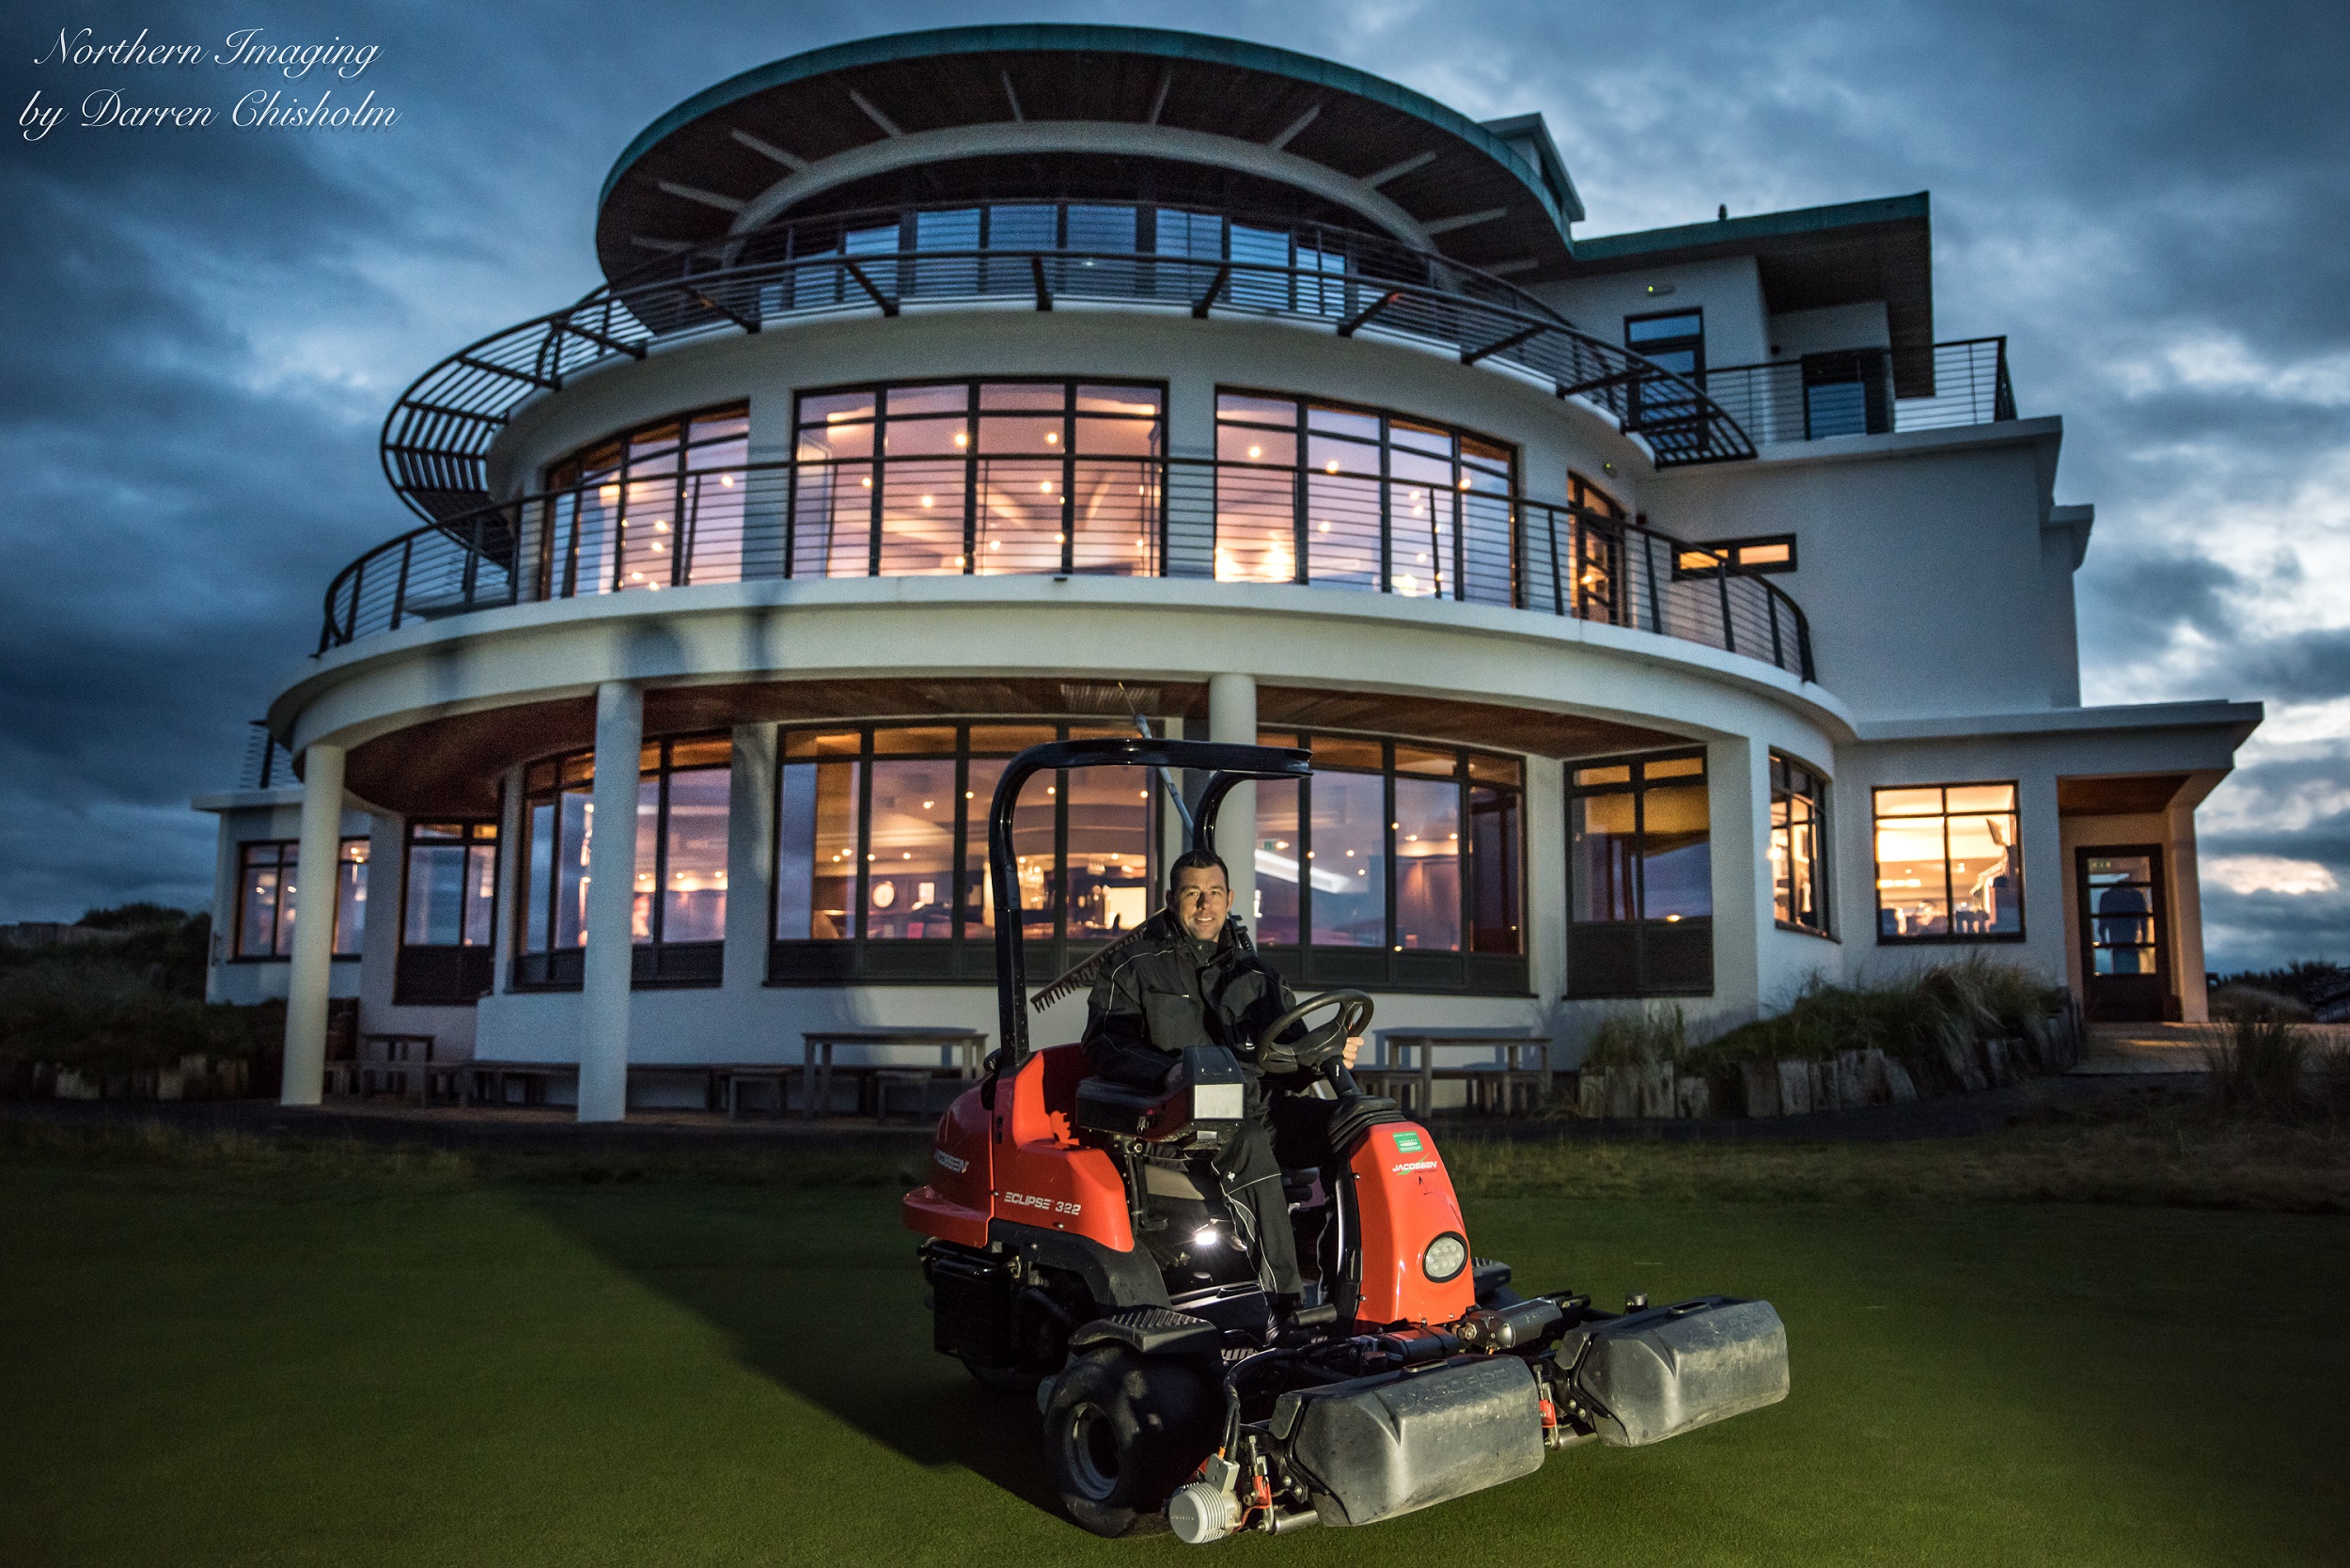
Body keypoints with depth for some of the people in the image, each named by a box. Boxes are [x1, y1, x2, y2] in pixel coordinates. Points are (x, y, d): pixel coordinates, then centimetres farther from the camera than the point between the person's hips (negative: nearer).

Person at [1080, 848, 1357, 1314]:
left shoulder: (1256, 974, 23)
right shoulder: (1135, 966, 10)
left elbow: (1291, 1058, 21)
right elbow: (1105, 1046, -3)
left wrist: (1328, 1057, -3)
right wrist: (1171, 1073, -21)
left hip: (1261, 1106, 4)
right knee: (1249, 1143, -36)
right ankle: (1283, 1299, -35)